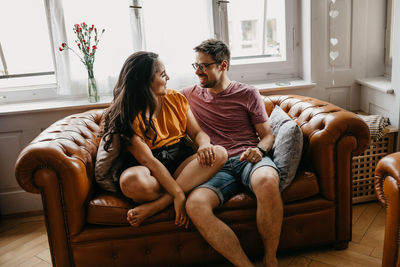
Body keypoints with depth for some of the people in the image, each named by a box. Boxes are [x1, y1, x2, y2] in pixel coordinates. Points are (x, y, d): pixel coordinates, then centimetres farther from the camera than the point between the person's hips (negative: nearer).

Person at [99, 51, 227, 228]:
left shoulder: (176, 98, 8)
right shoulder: (126, 115, -9)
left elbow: (197, 132, 9)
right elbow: (148, 160, -18)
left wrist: (204, 146, -18)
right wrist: (178, 194, -27)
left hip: (180, 161, 5)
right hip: (150, 172, -5)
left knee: (220, 153, -23)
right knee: (132, 181, -39)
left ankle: (156, 205, -29)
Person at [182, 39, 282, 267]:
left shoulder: (248, 94, 14)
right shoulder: (191, 95, 21)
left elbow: (268, 135, 13)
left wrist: (259, 150, -9)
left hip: (248, 159, -1)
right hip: (217, 167, 2)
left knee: (267, 181, -39)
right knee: (195, 204, -33)